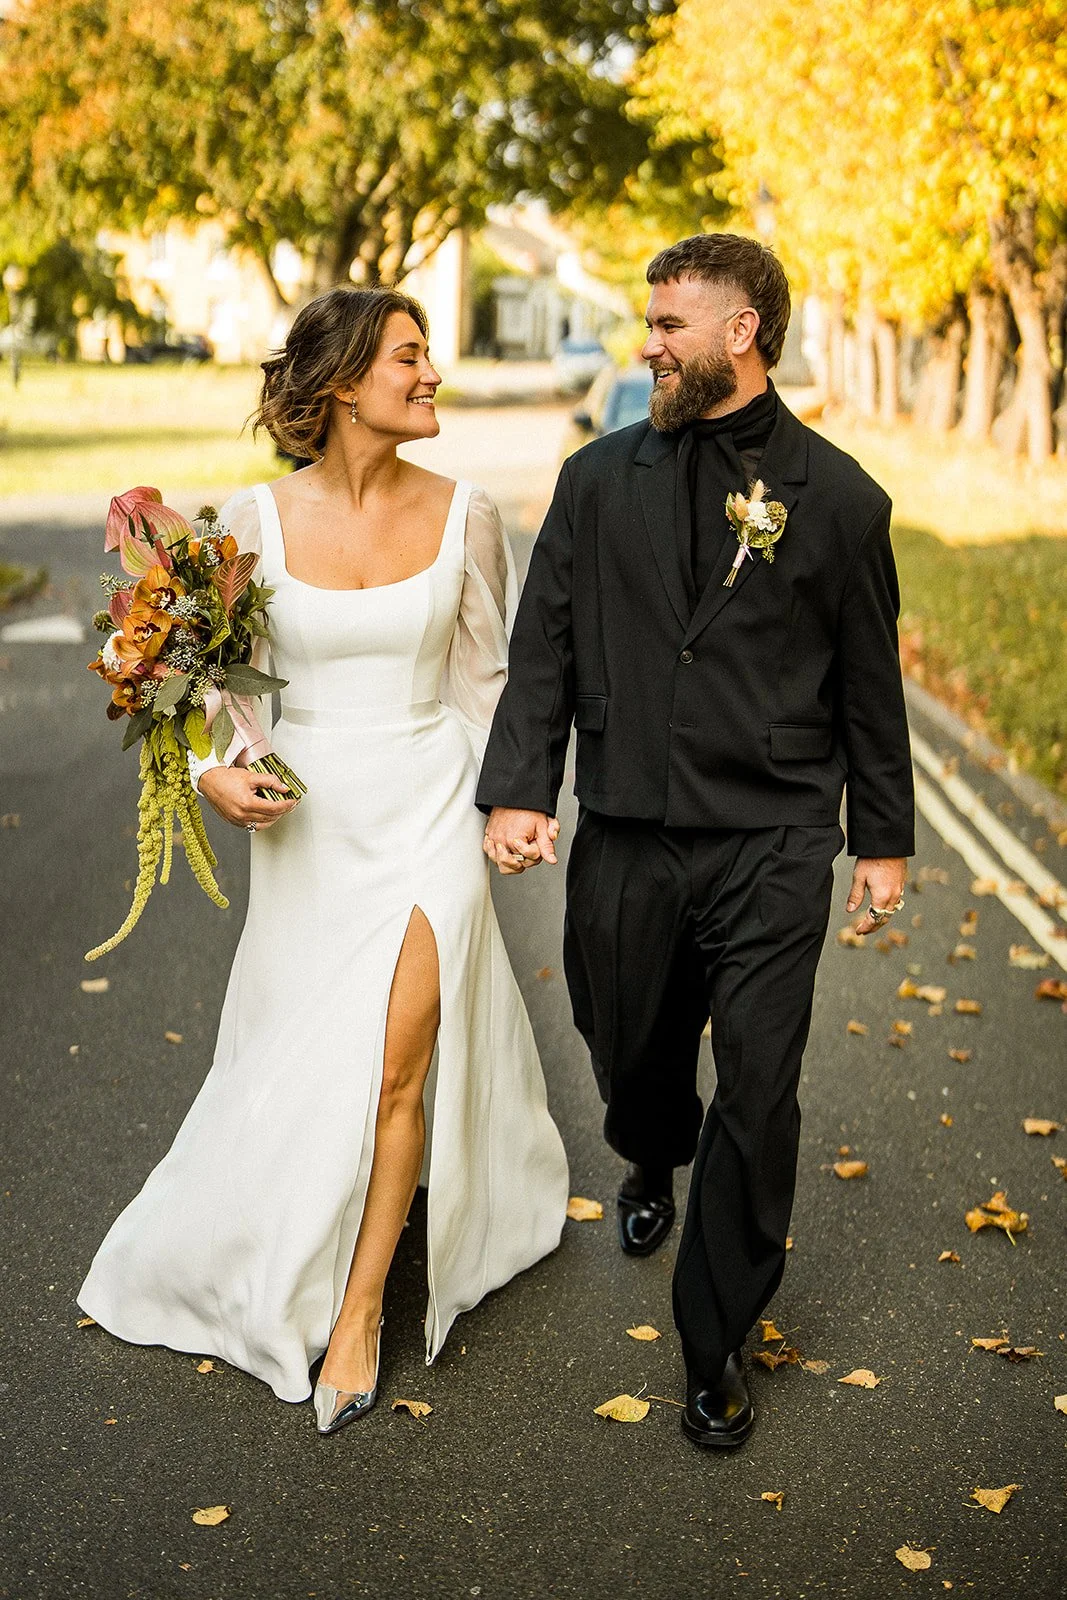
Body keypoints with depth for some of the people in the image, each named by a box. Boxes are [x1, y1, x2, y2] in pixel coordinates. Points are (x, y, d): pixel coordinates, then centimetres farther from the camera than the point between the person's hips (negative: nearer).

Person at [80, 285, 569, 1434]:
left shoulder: (462, 516, -4)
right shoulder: (256, 519, -7)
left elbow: (483, 676, 7)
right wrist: (213, 770, -16)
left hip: (428, 808, 0)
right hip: (307, 814, 1)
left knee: (396, 1053, -6)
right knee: (297, 1059, 13)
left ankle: (360, 1307, 14)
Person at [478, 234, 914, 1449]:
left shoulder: (837, 498, 0)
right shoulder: (598, 480, 5)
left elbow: (868, 682, 5)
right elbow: (544, 647, 4)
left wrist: (883, 837, 8)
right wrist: (517, 788, -8)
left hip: (770, 845, -2)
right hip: (624, 838, 3)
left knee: (757, 1095, -2)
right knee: (630, 1054, 18)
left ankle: (714, 1344, 16)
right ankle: (653, 1169, 55)